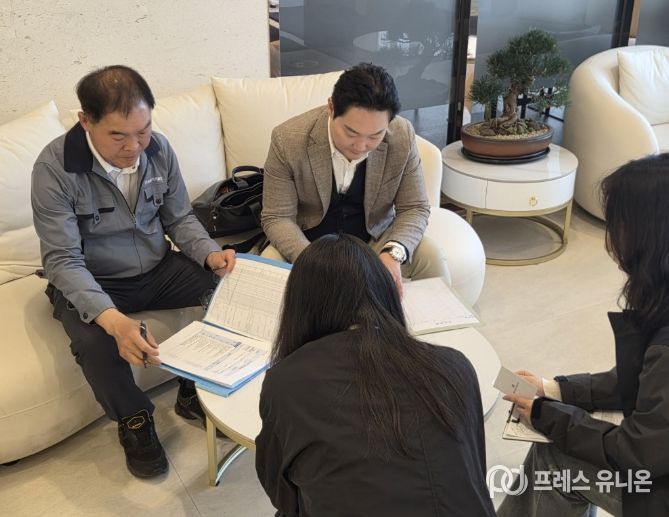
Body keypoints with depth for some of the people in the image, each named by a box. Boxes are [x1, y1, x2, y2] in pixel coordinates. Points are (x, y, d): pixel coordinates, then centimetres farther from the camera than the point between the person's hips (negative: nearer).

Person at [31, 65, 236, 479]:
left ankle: (197, 390, 5)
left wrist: (210, 254, -20)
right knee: (94, 342, -35)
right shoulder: (55, 168, -23)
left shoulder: (158, 148, -9)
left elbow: (180, 218, 2)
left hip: (159, 270, 4)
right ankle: (134, 420, -2)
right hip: (92, 285, -4)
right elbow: (63, 260, -25)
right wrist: (112, 319, -41)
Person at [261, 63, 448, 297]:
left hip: (374, 238, 2)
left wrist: (393, 252, -30)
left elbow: (414, 208, -8)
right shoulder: (287, 139, -23)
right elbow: (277, 218, -17)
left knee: (432, 259, -21)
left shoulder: (402, 137, -17)